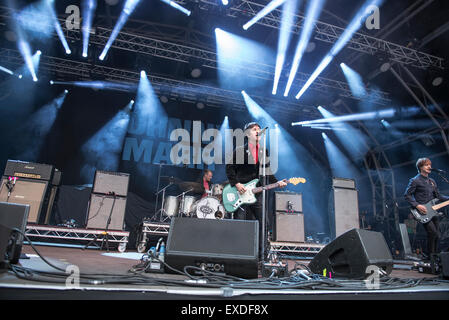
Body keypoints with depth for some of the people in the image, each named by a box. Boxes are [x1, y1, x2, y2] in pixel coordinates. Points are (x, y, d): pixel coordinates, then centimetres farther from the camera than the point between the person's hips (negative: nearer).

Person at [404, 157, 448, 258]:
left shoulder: (432, 181, 18)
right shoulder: (415, 181, -5)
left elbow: (438, 196, 20)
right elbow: (407, 195, -8)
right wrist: (417, 205, -18)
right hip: (422, 212, -7)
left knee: (437, 235, 8)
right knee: (432, 232, -19)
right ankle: (430, 256, -6)